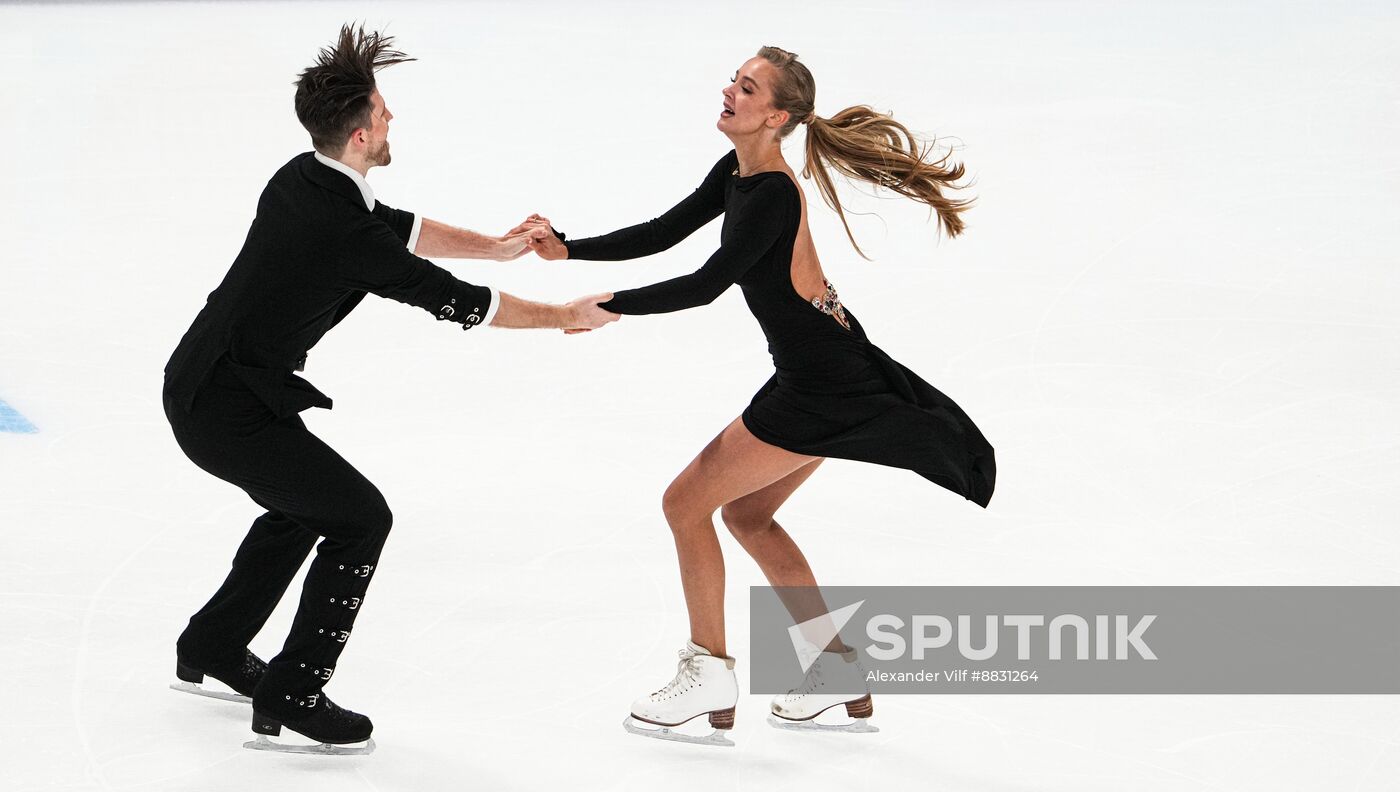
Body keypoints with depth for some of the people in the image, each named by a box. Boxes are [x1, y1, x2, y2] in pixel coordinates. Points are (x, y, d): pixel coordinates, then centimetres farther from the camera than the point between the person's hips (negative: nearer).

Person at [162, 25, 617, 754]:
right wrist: (565, 317, -3)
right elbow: (454, 302, -15)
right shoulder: (344, 232, -25)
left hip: (199, 385, 9)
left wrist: (498, 246, 20)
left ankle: (211, 648, 40)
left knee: (304, 507, 28)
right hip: (229, 410, -9)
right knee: (361, 518, -2)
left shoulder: (303, 178, 1)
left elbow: (400, 227, 18)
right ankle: (290, 696, 2)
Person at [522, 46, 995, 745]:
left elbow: (706, 284, -25)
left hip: (821, 389, -10)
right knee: (747, 515, 20)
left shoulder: (773, 194, -22)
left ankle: (710, 673, 9)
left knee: (686, 502, -1)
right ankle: (841, 671, 25)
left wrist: (608, 306, -22)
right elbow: (662, 234, 11)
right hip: (827, 378, 10)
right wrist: (567, 249, 0)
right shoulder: (736, 173, 7)